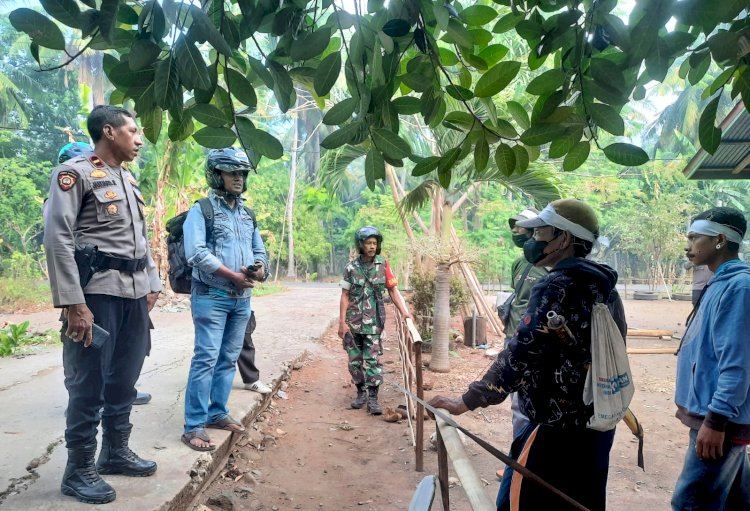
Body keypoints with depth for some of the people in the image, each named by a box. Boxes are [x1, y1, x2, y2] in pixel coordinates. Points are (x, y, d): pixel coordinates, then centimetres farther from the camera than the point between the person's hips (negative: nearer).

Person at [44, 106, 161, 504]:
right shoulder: (75, 173, -6)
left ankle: (116, 452, 30)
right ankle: (79, 470, 14)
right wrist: (73, 304, -19)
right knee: (89, 384, 1)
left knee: (125, 379, 15)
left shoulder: (128, 179, 18)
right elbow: (57, 239, -14)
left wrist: (152, 285, 16)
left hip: (134, 293, 8)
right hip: (98, 291, -8)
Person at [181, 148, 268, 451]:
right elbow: (197, 253, -17)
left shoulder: (248, 214, 15)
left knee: (228, 359, 11)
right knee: (206, 359, -8)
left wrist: (260, 267, -5)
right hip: (212, 296, -7)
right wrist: (233, 275, -19)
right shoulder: (201, 210, -5)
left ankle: (217, 413, 23)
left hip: (242, 299, 7)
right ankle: (193, 427, -3)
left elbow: (259, 250, 19)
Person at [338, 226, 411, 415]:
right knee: (355, 360, 9)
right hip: (353, 321, 1)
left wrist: (404, 312, -8)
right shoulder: (351, 267, 0)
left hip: (374, 321, -1)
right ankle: (361, 392, 25)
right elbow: (345, 296, 1)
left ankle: (373, 398, 0)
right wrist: (342, 322, -5)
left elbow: (393, 290, 3)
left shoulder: (383, 265, -1)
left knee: (372, 360, -5)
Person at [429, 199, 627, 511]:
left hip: (557, 429, -9)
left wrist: (466, 402, -16)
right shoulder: (605, 287, 7)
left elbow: (519, 356, -23)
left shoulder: (556, 288, -20)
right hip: (598, 423, 9)